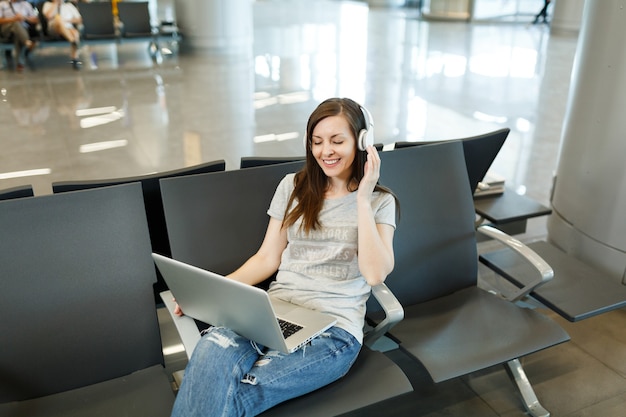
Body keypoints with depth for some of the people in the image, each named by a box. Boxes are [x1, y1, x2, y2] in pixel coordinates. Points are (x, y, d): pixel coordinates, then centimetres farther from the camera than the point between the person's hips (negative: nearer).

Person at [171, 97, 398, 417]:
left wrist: (362, 198, -10)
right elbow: (267, 258, 13)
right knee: (211, 350, -32)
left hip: (334, 328, -3)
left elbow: (375, 274, -9)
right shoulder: (293, 187, 15)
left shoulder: (380, 202, 7)